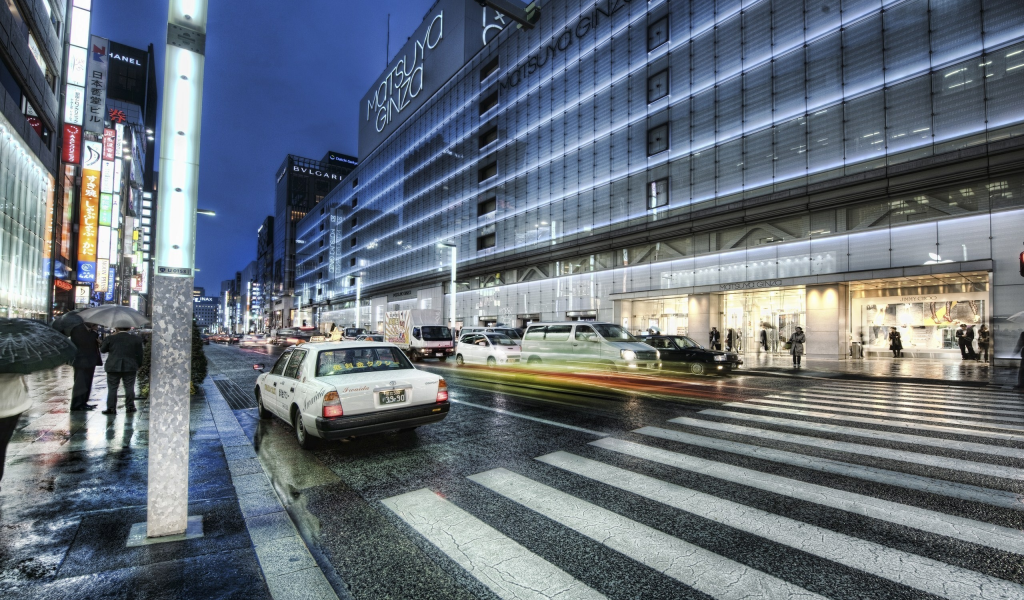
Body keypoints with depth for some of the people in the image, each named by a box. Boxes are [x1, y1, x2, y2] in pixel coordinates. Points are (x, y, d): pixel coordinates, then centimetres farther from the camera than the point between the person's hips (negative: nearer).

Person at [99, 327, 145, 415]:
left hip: (113, 367, 0)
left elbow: (102, 350, 10)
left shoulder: (110, 338, -4)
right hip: (130, 367, 1)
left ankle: (111, 408, 6)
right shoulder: (137, 339, -2)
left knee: (112, 388, 6)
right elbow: (139, 354, 3)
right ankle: (130, 407, 10)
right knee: (129, 388, 6)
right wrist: (138, 365, 14)